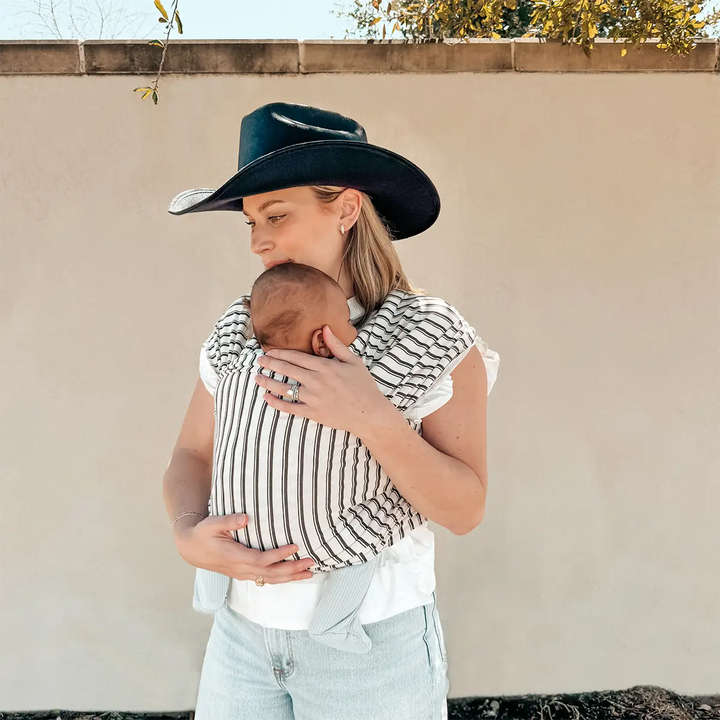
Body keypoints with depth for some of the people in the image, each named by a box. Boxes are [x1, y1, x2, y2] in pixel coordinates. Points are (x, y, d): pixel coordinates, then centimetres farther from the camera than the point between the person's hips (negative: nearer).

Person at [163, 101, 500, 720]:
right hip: (244, 625, 4)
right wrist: (190, 535, -16)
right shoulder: (238, 330, -4)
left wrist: (374, 418, -30)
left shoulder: (432, 335, -15)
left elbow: (465, 511, -15)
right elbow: (191, 459, 4)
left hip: (375, 638, -3)